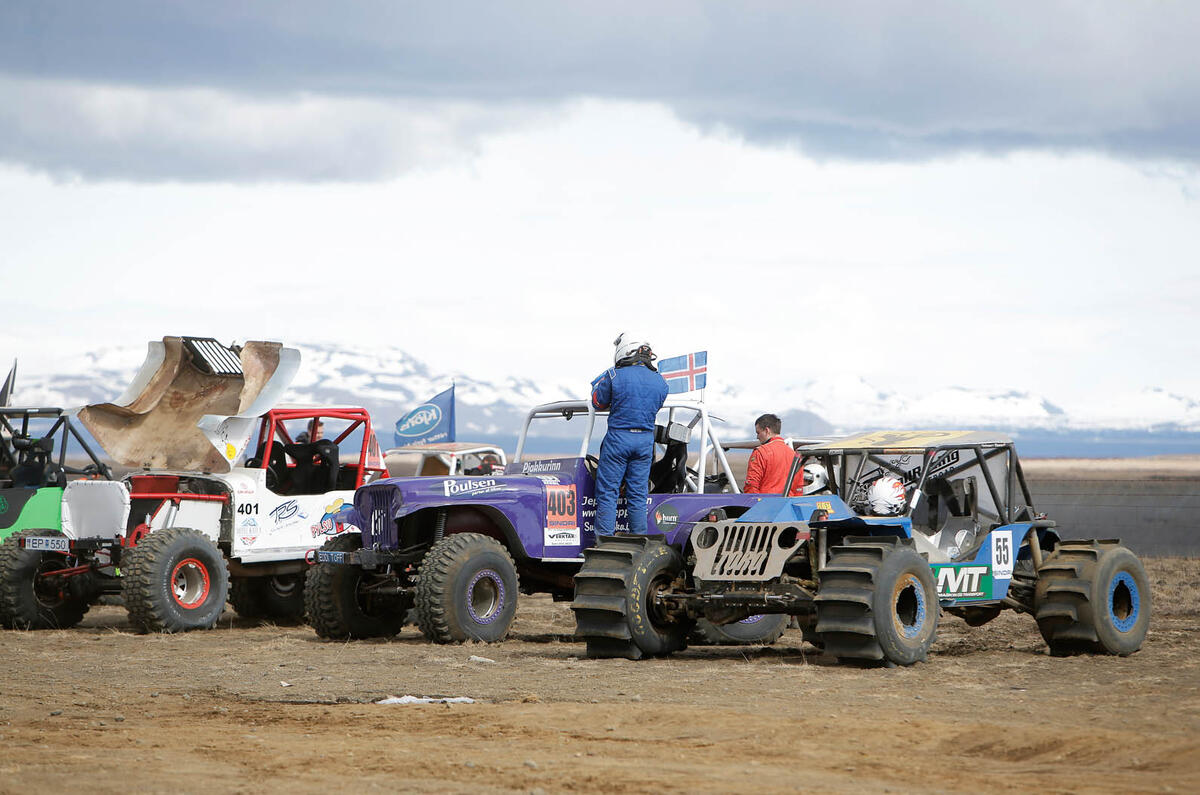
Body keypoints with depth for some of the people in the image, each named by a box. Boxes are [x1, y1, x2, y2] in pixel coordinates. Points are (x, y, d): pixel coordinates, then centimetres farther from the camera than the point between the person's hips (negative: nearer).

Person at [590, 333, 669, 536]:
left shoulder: (615, 376, -10)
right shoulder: (659, 382, 3)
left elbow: (598, 401, 3)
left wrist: (601, 378, 20)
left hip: (618, 438, -4)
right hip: (645, 439, 4)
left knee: (607, 491, 2)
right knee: (638, 494, 9)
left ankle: (604, 539, -3)